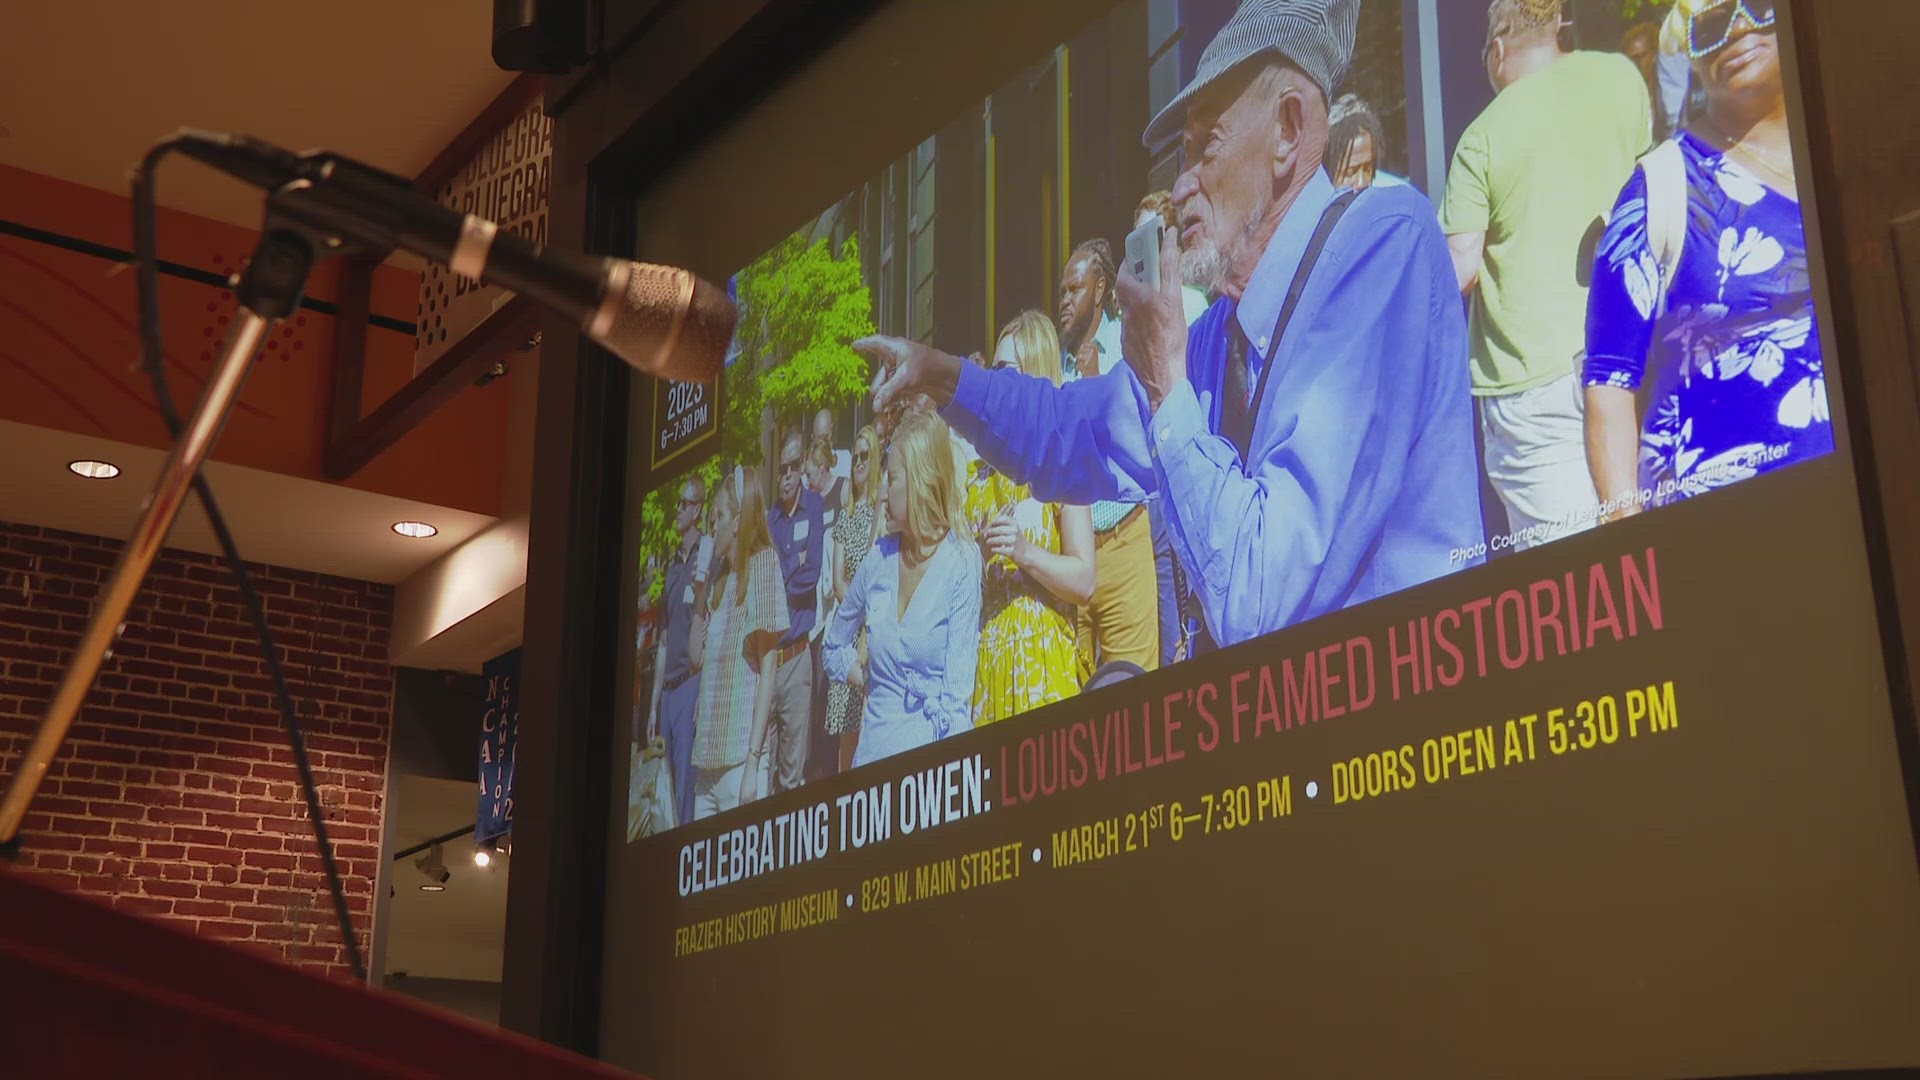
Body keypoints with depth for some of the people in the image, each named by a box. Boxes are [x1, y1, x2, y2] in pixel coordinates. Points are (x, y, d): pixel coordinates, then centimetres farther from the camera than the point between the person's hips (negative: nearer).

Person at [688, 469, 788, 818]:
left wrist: (753, 762, -17)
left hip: (738, 756, -7)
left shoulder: (761, 566, -6)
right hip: (706, 756, 7)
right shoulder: (719, 580, 17)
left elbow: (767, 671, -12)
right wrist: (698, 590, 13)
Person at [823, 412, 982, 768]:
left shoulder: (962, 563, -8)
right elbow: (834, 645, 22)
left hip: (929, 743, -4)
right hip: (874, 743, 4)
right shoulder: (878, 558, 6)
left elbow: (958, 687, -12)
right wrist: (866, 681, 7)